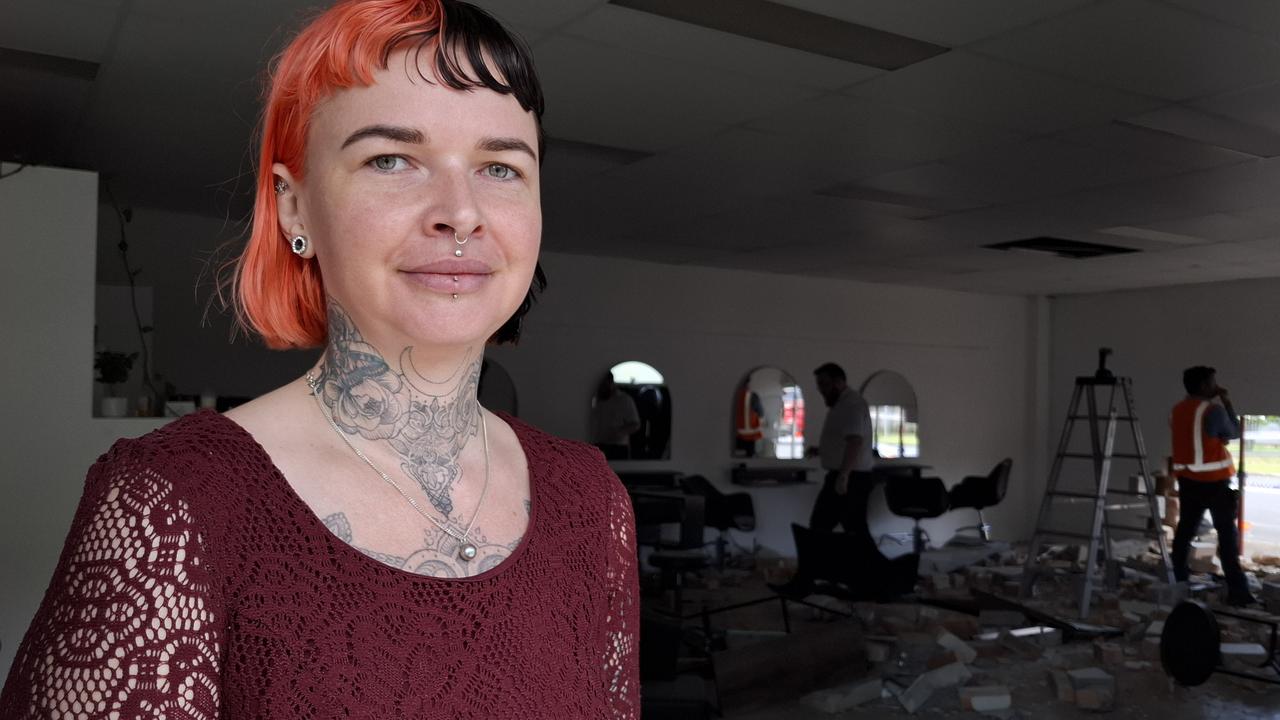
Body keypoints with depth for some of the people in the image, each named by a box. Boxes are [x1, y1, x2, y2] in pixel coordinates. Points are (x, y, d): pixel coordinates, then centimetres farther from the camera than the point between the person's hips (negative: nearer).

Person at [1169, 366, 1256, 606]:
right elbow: (1234, 433, 1)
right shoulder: (1213, 410, -14)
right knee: (1227, 533, -1)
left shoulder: (1176, 411, 7)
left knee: (1185, 529, 12)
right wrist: (1227, 403, 5)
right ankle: (1236, 589, 0)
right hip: (1214, 480, -6)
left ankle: (1177, 580, 16)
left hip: (1187, 478, 7)